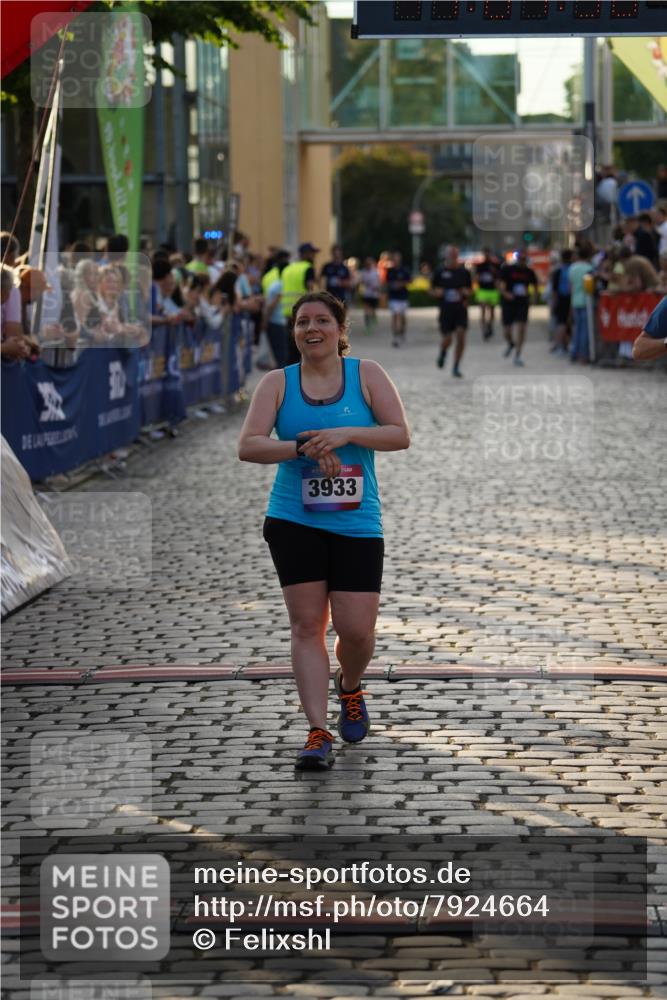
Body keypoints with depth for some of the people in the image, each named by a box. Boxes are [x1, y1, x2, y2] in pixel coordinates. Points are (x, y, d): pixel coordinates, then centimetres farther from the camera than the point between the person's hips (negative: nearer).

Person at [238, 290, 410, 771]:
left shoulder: (367, 374, 3)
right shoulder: (277, 383, 4)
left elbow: (400, 434, -4)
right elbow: (248, 446, -6)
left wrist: (347, 434, -19)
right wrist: (303, 447, -21)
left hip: (357, 523, 0)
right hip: (293, 520, 0)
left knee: (356, 629, -2)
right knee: (307, 623, -5)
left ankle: (350, 688, 32)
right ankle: (318, 733, -3)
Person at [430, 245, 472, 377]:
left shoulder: (464, 272, 6)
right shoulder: (440, 272, 2)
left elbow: (470, 289, 16)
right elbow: (432, 290, 9)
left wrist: (466, 292, -7)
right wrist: (437, 292, -13)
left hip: (460, 308, 1)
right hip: (446, 310, -1)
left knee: (461, 336, -10)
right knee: (447, 339, -3)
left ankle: (456, 367, 0)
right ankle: (443, 352, 34)